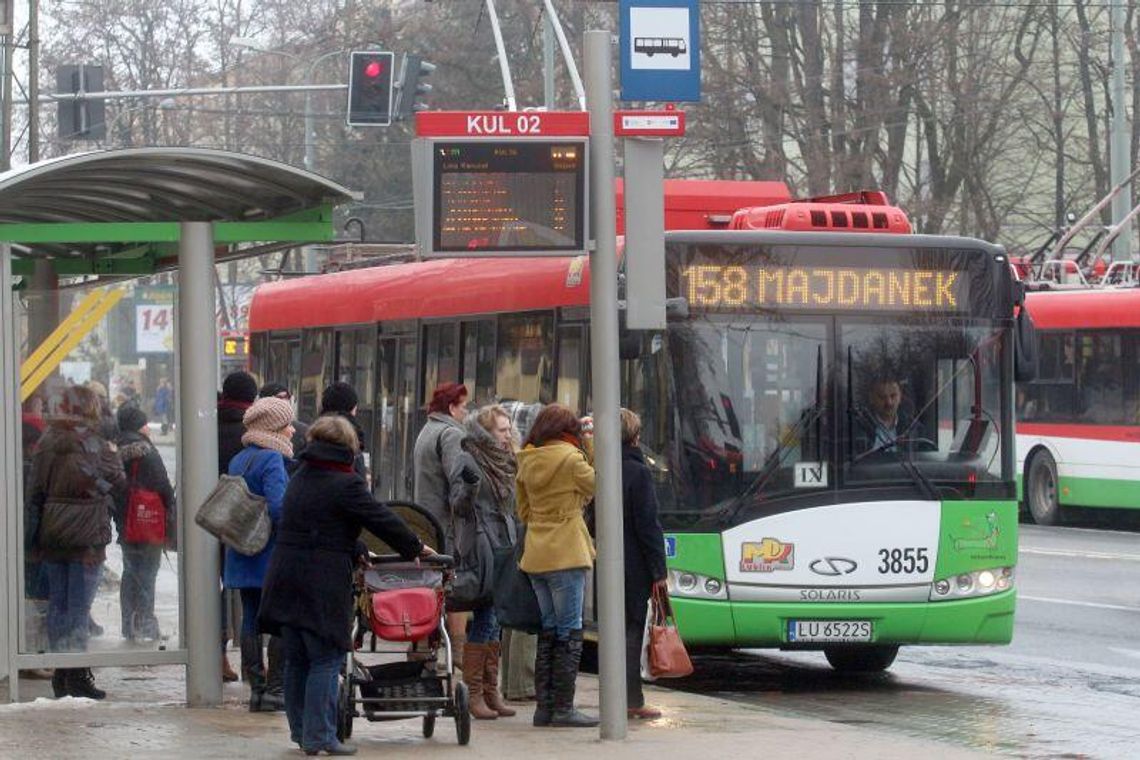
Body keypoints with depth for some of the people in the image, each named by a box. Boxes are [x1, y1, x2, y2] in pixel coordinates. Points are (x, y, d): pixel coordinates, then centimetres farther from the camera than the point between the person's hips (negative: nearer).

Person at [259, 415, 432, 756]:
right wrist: (416, 548, 10)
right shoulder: (345, 484, -11)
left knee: (296, 660, 14)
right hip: (322, 586, -7)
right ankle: (318, 736, -4)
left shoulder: (300, 479, 13)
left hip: (286, 582, 7)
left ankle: (300, 730, 20)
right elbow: (382, 520, -5)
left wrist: (358, 551, 30)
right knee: (325, 660, -2)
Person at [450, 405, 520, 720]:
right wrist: (469, 486, -29)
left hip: (503, 551, 8)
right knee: (483, 620, -9)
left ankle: (492, 691, 12)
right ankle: (474, 694, -7)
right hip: (480, 552, -8)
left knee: (495, 622, 8)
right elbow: (458, 506, -13)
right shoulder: (468, 462, -6)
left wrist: (517, 545, 21)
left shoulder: (503, 463, 17)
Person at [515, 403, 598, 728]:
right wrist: (592, 450, 7)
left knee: (548, 629, 12)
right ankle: (563, 708, -7)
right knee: (569, 631, -4)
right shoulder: (569, 458, -10)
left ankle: (544, 706, 11)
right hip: (567, 553, -7)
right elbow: (596, 487, 2)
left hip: (536, 555, 7)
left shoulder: (527, 461, 10)